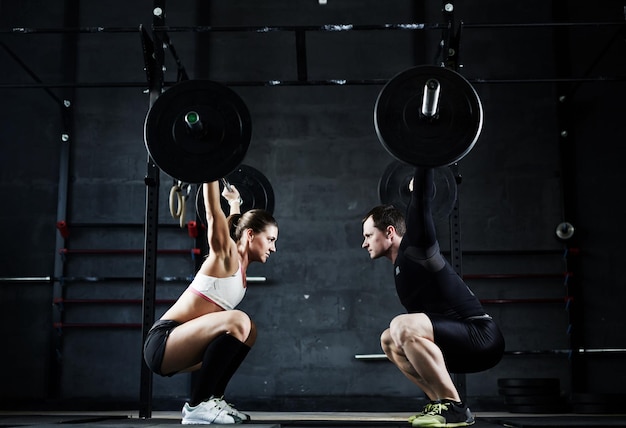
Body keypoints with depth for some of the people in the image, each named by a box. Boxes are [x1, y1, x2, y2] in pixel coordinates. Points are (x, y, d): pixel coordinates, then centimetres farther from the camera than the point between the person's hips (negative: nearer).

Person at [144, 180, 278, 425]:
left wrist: (235, 203, 44)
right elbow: (213, 212, -18)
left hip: (176, 346, 10)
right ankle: (197, 406, -22)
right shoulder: (226, 256, -9)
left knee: (247, 332, 24)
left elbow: (236, 224, 34)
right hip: (163, 342, -10)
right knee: (237, 322, -31)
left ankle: (211, 398, 14)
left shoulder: (239, 265, 14)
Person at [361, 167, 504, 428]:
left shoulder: (414, 247, -8)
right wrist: (412, 188, 46)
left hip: (482, 338, -10)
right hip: (464, 341, 10)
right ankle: (441, 403, 12)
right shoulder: (403, 262, 15)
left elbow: (422, 200, -15)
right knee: (389, 341, 18)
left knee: (403, 326, -30)